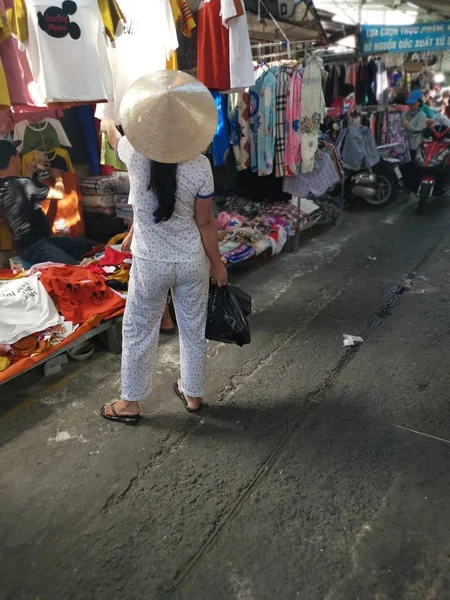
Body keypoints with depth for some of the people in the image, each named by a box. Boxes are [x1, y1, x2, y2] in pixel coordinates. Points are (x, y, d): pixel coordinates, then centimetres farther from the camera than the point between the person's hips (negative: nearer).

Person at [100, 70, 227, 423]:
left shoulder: (135, 156, -13)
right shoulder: (200, 166, -14)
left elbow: (111, 132, 12)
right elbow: (205, 223, -9)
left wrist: (107, 122, 35)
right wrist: (217, 264, 5)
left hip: (150, 263, -1)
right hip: (192, 262, 1)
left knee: (139, 331, 15)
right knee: (194, 329, 18)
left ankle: (131, 403, 30)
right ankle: (193, 394, 36)